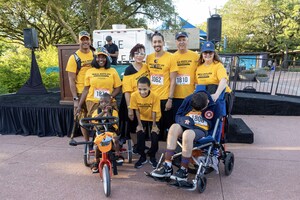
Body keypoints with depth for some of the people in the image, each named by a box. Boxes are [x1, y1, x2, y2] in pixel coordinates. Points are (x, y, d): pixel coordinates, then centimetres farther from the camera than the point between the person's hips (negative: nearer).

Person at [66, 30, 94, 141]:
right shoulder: (74, 57, -3)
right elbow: (71, 80, -5)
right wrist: (75, 99, -12)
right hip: (81, 93, -2)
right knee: (83, 119, 6)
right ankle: (87, 142, 22)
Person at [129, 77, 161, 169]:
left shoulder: (155, 96, -30)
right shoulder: (134, 95, -25)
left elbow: (154, 112, -20)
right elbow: (137, 110, -13)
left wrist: (154, 126, -14)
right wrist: (139, 124, -10)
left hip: (153, 119, -1)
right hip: (142, 118, 2)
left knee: (155, 137, -11)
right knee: (140, 136, -10)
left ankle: (152, 157, 13)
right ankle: (142, 157, 12)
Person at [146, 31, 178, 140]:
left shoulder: (170, 58, -7)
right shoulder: (149, 58, 5)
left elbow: (172, 80, -8)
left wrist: (170, 99, -12)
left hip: (165, 98, -4)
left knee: (166, 127, 5)